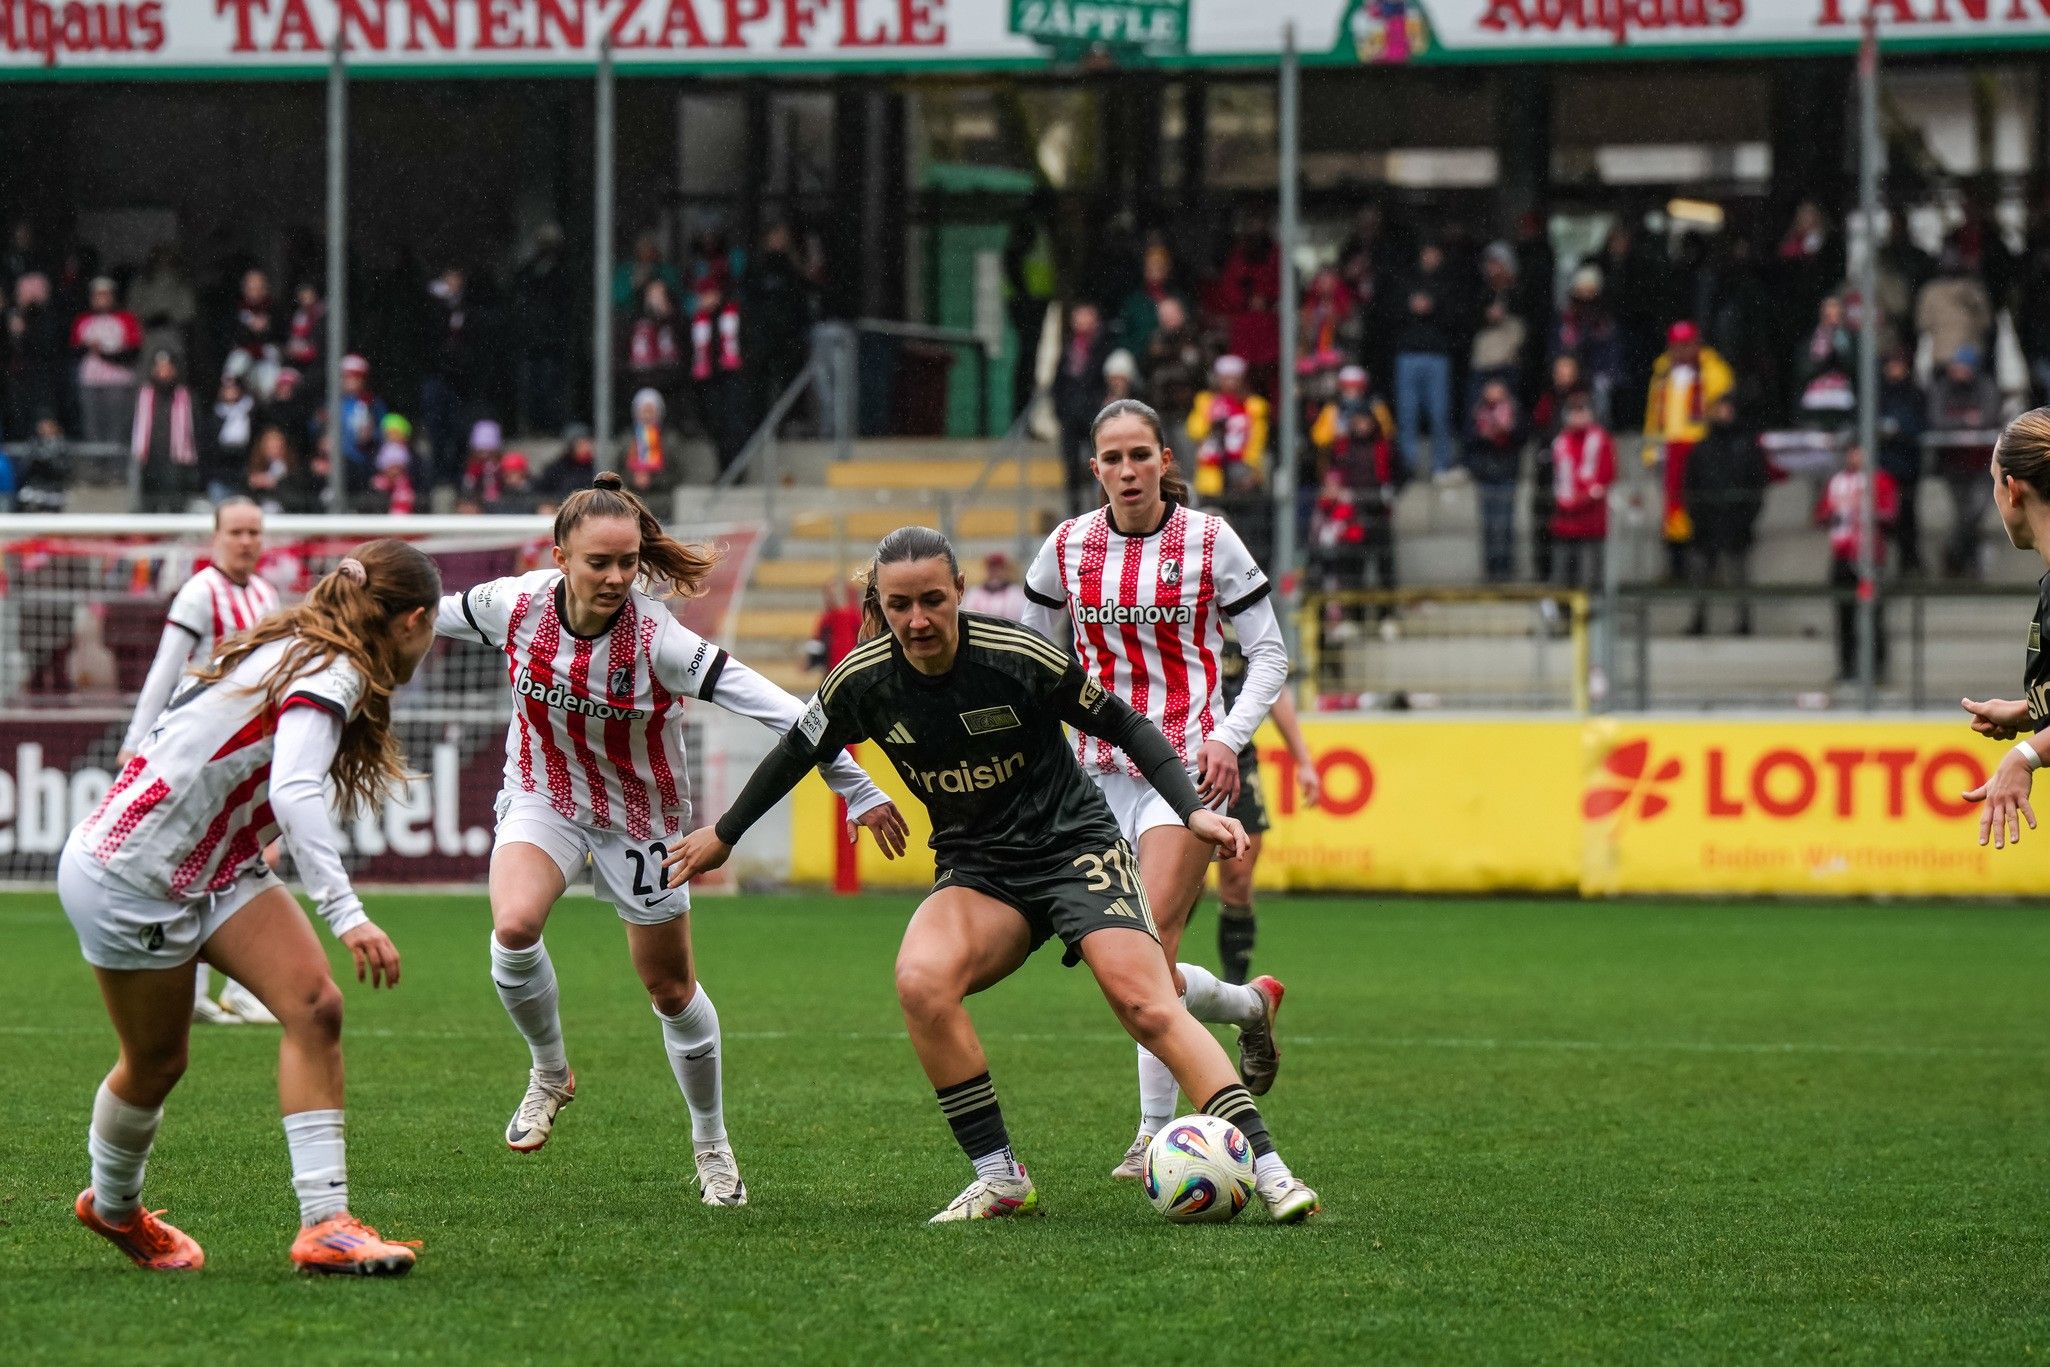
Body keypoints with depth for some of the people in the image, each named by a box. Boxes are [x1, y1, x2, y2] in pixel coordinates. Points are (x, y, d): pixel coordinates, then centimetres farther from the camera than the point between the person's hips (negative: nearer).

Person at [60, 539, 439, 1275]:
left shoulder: (309, 656, 5)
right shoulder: (328, 673, -23)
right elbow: (295, 793, -39)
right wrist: (348, 916, -47)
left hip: (215, 868, 9)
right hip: (128, 874, -9)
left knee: (314, 1004, -10)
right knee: (155, 1062, 8)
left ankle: (323, 1222, -13)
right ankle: (113, 1205, 38)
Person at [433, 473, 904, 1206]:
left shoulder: (658, 642, -29)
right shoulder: (516, 605, -19)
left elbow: (782, 711, -28)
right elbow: (443, 614, 5)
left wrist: (859, 791, -25)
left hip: (640, 815, -1)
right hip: (543, 798, 2)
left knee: (671, 991, 10)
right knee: (514, 927, -27)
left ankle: (712, 1143, 34)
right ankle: (549, 1074, 2)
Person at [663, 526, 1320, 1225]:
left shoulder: (1020, 656, -17)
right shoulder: (863, 681, -8)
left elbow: (1124, 727, -4)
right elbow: (798, 753, 13)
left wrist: (1192, 810, -14)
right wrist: (723, 834, 22)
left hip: (1075, 844, -3)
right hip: (976, 871, 3)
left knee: (1146, 1004, -23)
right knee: (920, 980, -28)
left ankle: (1267, 1170, -23)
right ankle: (1000, 1179, -18)